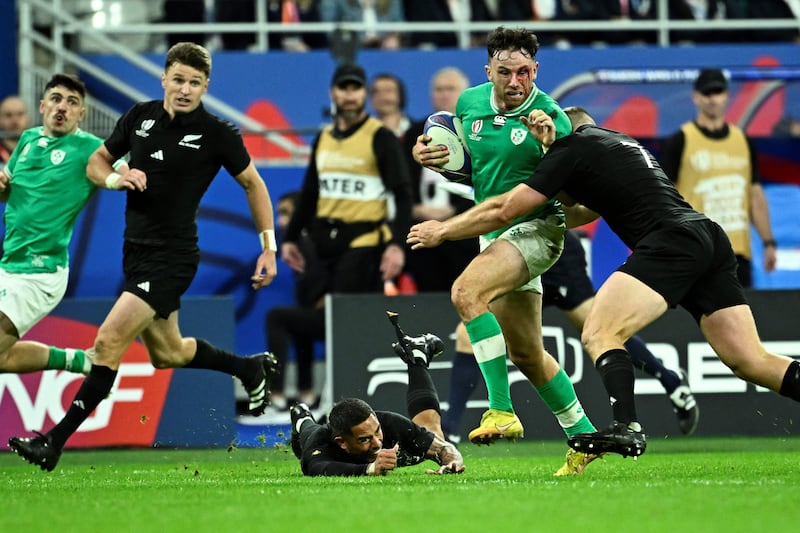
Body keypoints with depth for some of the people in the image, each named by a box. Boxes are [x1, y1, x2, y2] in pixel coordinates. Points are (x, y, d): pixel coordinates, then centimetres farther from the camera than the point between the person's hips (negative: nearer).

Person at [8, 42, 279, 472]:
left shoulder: (217, 134, -9)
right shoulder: (140, 117, 3)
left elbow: (253, 183, 4)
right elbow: (96, 162, 15)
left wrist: (268, 247, 1)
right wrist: (114, 179, -8)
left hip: (172, 257, -7)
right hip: (136, 254, 7)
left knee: (109, 340, -17)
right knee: (167, 354, 21)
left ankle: (55, 441, -15)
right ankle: (250, 368, 45)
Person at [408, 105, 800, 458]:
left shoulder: (573, 148, 7)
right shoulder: (621, 142, 31)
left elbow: (504, 210, 8)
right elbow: (582, 213, 30)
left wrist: (442, 231, 21)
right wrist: (550, 143, 24)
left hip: (671, 242, -8)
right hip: (711, 239, 8)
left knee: (599, 334, -13)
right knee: (750, 361, 2)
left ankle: (626, 427, -32)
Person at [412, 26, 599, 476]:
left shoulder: (549, 116, -14)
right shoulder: (470, 103, 4)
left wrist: (550, 145, -28)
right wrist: (429, 156, 0)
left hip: (536, 228, -8)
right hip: (494, 235, 8)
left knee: (467, 291, -32)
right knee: (526, 354, 13)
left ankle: (502, 410, -32)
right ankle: (583, 438, 28)